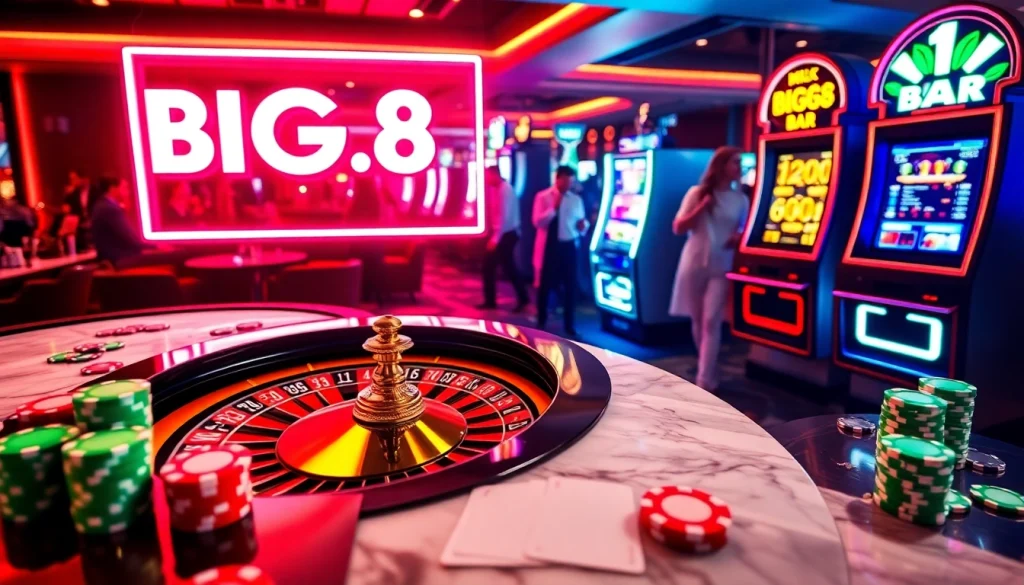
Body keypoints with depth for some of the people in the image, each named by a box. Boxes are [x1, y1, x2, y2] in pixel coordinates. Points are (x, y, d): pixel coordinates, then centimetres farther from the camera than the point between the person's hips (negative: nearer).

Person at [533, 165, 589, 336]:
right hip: (549, 246, -3)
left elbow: (583, 223, 10)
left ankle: (570, 325, 18)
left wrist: (583, 225, -13)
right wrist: (554, 208, -19)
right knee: (545, 285, 7)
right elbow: (537, 222, -12)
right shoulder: (543, 197, -3)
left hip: (569, 246, 3)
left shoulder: (576, 199, 7)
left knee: (570, 286, 6)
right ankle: (541, 323, 24)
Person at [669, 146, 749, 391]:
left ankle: (705, 381, -8)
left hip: (721, 267, 0)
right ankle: (707, 367, 29)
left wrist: (739, 238, -9)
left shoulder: (740, 199, 6)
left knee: (711, 322, -9)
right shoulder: (697, 193, 1)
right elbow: (678, 228, -3)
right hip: (694, 264, 0)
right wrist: (702, 208, -15)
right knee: (697, 321, 9)